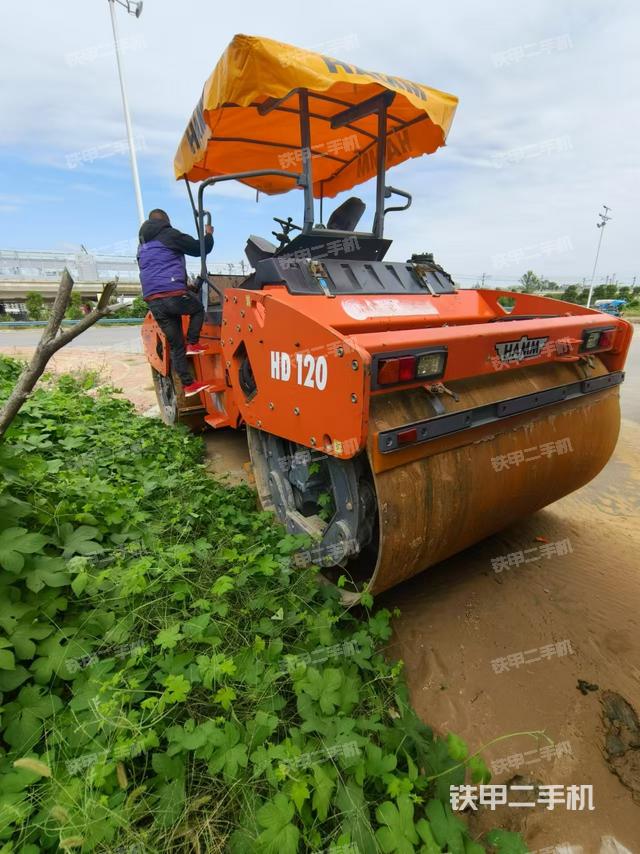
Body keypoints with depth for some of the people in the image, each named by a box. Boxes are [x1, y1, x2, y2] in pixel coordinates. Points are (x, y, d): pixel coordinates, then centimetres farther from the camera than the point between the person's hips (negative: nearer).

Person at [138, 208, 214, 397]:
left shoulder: (142, 246, 27)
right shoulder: (169, 234, 4)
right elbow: (200, 248, 7)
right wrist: (208, 234, 26)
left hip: (152, 302, 7)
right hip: (173, 294, -6)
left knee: (176, 345, 10)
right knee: (198, 308, 25)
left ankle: (188, 384, 11)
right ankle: (192, 344, 9)